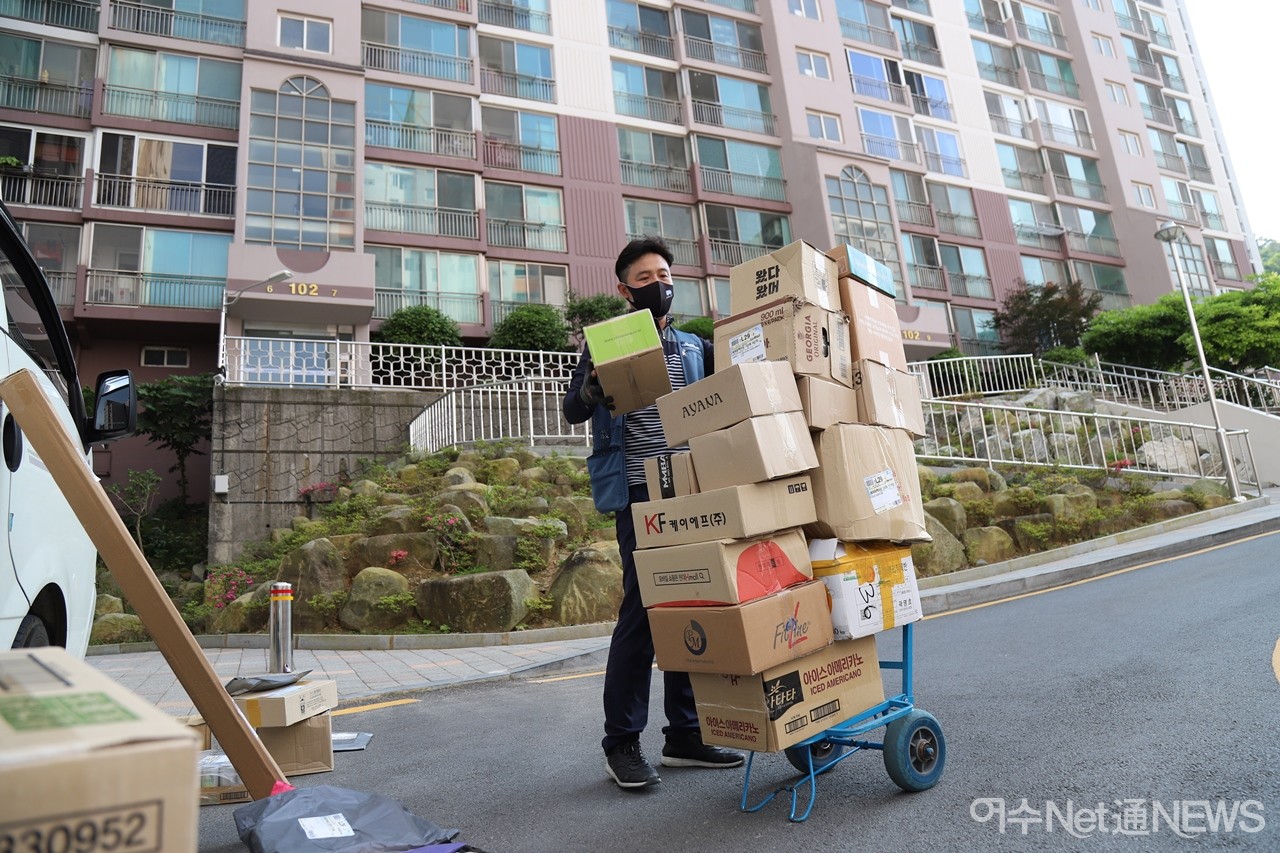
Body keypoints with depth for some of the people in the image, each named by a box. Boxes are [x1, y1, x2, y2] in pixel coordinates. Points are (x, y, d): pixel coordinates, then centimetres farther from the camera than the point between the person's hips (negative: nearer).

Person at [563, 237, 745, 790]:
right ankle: (621, 743, 6)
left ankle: (684, 733, 20)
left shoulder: (695, 348, 17)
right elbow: (573, 412, -4)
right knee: (642, 610, -7)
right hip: (640, 494, -5)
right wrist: (593, 385, -26)